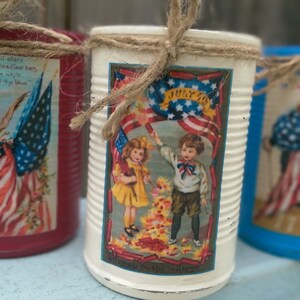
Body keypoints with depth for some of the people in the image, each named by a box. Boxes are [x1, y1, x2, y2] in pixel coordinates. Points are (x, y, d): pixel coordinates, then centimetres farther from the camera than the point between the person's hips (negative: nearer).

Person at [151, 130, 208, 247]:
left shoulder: (199, 167, -12)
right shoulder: (176, 160, -8)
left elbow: (203, 181, -4)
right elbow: (166, 151, -7)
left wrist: (203, 196, 0)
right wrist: (158, 140, -14)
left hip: (193, 195, -1)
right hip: (178, 194, 2)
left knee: (195, 216, 8)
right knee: (176, 216, 12)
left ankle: (196, 238, 26)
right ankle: (173, 238, 26)